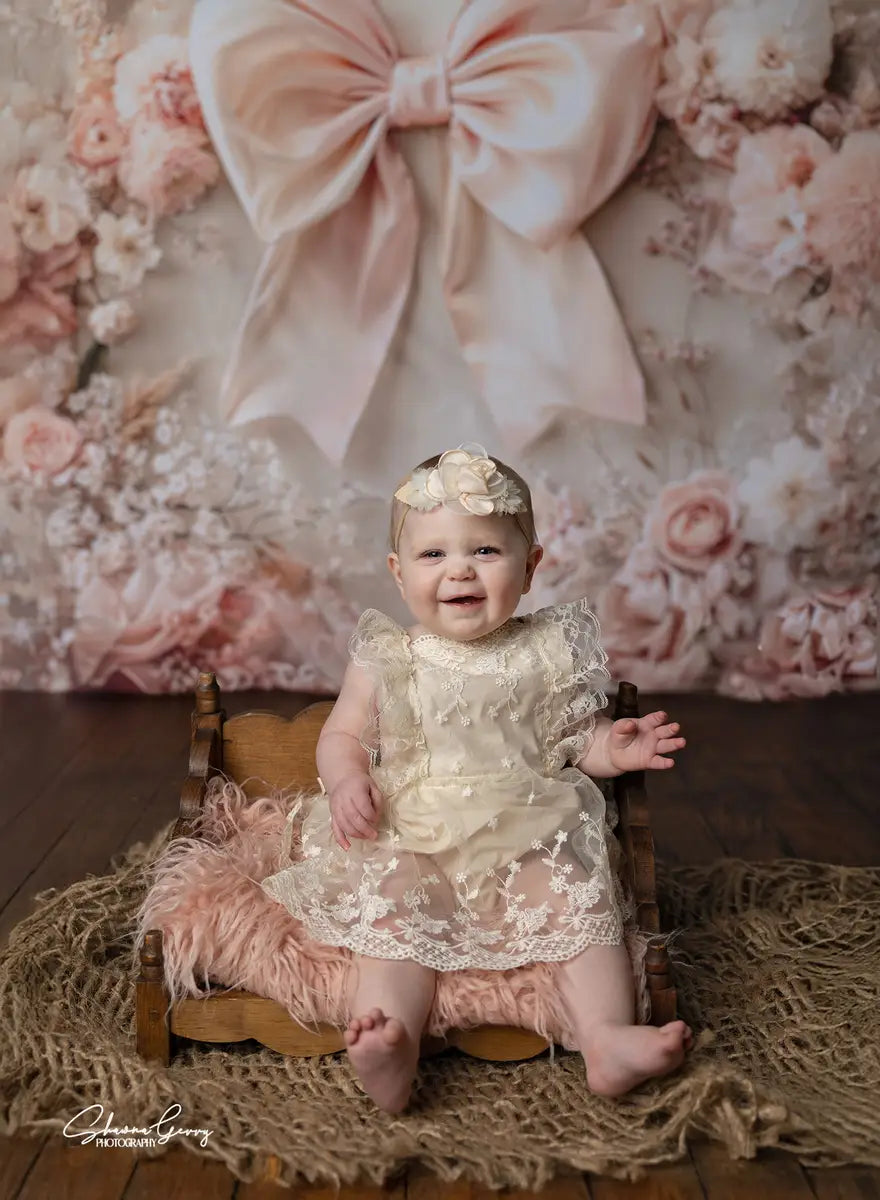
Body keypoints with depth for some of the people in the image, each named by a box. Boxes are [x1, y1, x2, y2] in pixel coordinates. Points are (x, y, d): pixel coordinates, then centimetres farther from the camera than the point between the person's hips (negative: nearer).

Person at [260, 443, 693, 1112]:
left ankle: (609, 1037, -20)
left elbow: (576, 736, 13)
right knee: (393, 908, -26)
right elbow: (342, 736, 9)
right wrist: (346, 783, -13)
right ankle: (391, 1045, -34)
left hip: (527, 837, 1)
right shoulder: (386, 660, 4)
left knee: (581, 897, -20)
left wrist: (611, 747, -10)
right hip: (410, 840, -1)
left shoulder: (547, 654, 6)